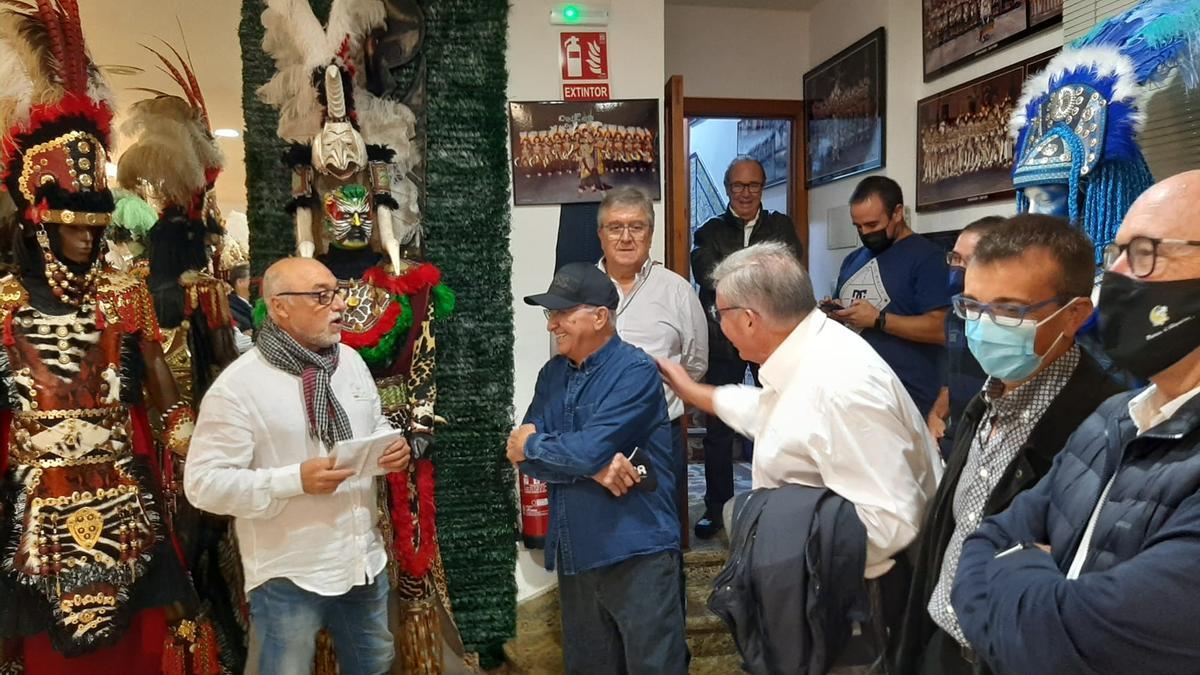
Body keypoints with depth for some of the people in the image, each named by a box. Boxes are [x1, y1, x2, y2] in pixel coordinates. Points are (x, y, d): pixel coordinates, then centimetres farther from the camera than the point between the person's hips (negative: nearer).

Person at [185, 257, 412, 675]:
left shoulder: (351, 360, 3)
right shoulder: (238, 385, -17)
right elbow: (204, 483, -18)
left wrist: (392, 449, -8)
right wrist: (297, 480, -28)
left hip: (364, 560, 6)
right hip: (289, 576, -6)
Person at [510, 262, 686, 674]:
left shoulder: (635, 371, -14)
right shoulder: (552, 374, 8)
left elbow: (589, 450, -23)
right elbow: (522, 453, -2)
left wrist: (532, 445, -6)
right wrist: (592, 467, -16)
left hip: (636, 552, -7)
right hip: (574, 553, 7)